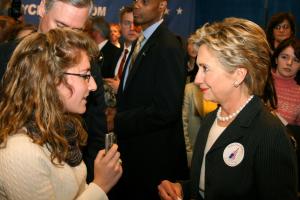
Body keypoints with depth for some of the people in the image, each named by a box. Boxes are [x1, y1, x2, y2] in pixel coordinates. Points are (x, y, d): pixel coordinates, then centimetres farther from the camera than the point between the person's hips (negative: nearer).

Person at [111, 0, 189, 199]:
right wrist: (119, 111, -1)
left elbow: (166, 110, -24)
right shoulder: (140, 42, 11)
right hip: (133, 148, 9)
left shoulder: (169, 46, -19)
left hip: (153, 155, -9)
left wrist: (118, 122, -17)